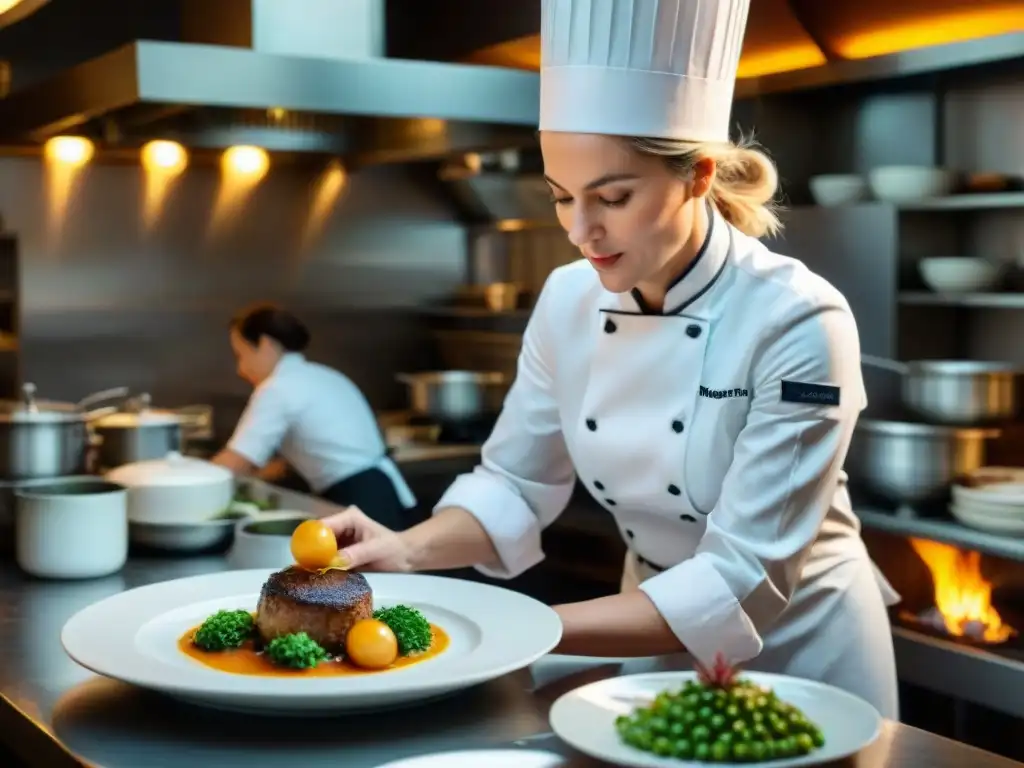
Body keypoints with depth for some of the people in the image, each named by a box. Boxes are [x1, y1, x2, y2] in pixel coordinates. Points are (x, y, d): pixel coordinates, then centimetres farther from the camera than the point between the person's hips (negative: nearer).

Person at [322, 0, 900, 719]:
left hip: (800, 649, -4)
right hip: (654, 643, 5)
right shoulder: (569, 301, -11)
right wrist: (408, 552, -20)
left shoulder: (797, 323, -27)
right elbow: (515, 483, -1)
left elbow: (743, 583, -28)